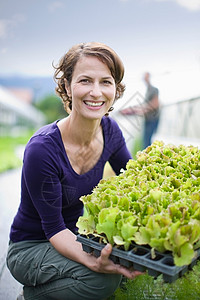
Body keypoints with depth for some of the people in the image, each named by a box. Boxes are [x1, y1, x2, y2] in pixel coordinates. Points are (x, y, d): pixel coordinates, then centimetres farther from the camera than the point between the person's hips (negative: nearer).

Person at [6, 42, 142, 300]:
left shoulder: (109, 130, -10)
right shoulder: (42, 149, -30)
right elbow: (54, 227, -24)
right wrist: (92, 261, -41)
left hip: (79, 234, 7)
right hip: (30, 247, -6)